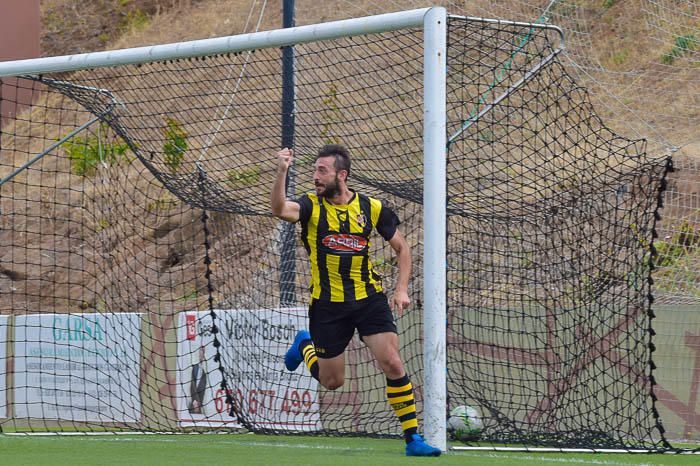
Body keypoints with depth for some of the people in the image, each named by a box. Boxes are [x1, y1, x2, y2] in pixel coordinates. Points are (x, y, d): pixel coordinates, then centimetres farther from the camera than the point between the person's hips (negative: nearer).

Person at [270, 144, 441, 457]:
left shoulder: (372, 208, -2)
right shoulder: (311, 206, -6)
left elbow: (401, 247, 10)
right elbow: (279, 210, -28)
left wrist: (402, 289, -1)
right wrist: (281, 172, -43)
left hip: (369, 299, 0)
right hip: (328, 305, 0)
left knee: (392, 364, -14)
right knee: (331, 381, 10)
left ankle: (412, 437, -7)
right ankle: (305, 346, 44)